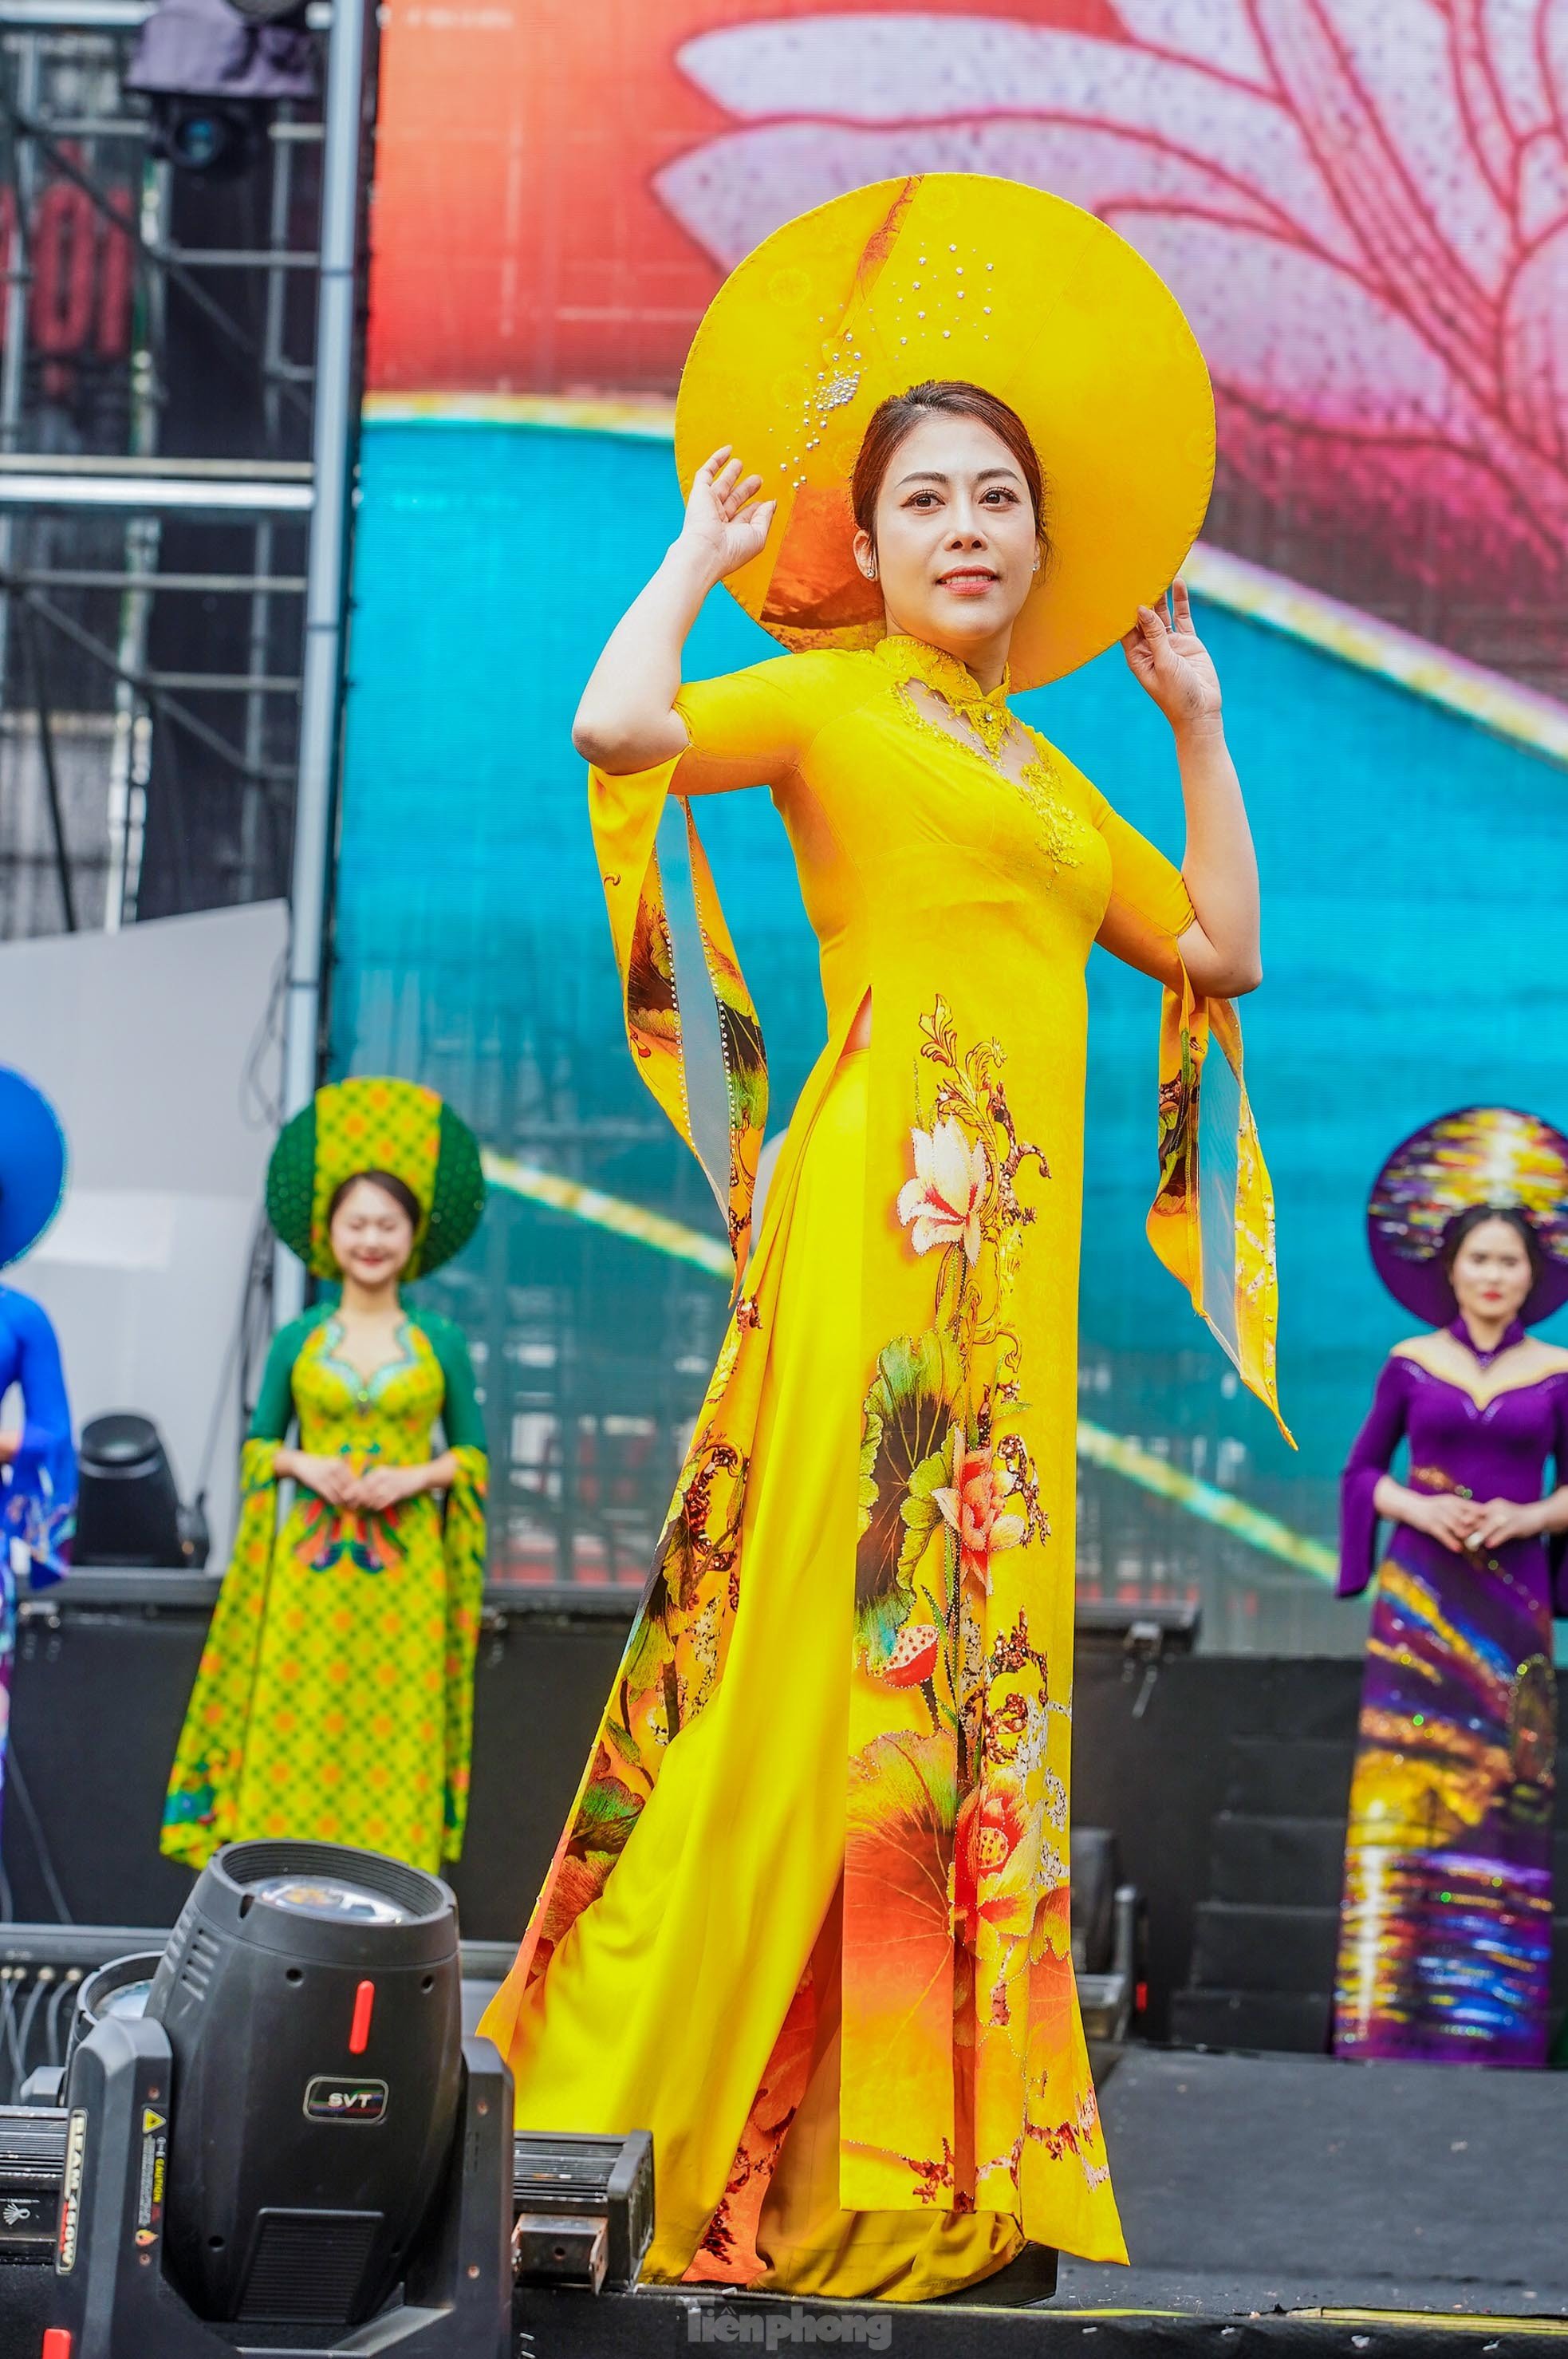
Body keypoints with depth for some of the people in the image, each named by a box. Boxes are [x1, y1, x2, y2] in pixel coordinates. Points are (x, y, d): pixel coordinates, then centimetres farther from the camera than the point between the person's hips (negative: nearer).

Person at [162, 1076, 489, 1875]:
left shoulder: (441, 1343, 5)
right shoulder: (297, 1341, 6)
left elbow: (473, 1452, 8)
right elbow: (259, 1442, 11)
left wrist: (413, 1477, -10)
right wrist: (305, 1464, -9)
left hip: (406, 1568, 0)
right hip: (310, 1562, 0)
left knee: (396, 1729, -3)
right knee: (301, 1724, -4)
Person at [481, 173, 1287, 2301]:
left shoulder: (1041, 773, 23)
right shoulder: (833, 702, 2)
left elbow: (1219, 947, 26)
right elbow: (620, 721, -16)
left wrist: (1198, 720, 26)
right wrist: (701, 552, 0)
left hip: (1012, 1242, 7)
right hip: (881, 1198, -7)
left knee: (977, 1639, 6)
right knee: (834, 1612, -11)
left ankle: (923, 2140, 12)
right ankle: (644, 2097, -3)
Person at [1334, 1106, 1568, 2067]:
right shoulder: (1412, 1364, 5)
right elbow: (1363, 1471, 9)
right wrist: (1418, 1508, -10)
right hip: (1420, 1589, 0)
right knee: (1405, 1780, -6)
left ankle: (1486, 2014, 2)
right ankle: (1390, 2007, -3)